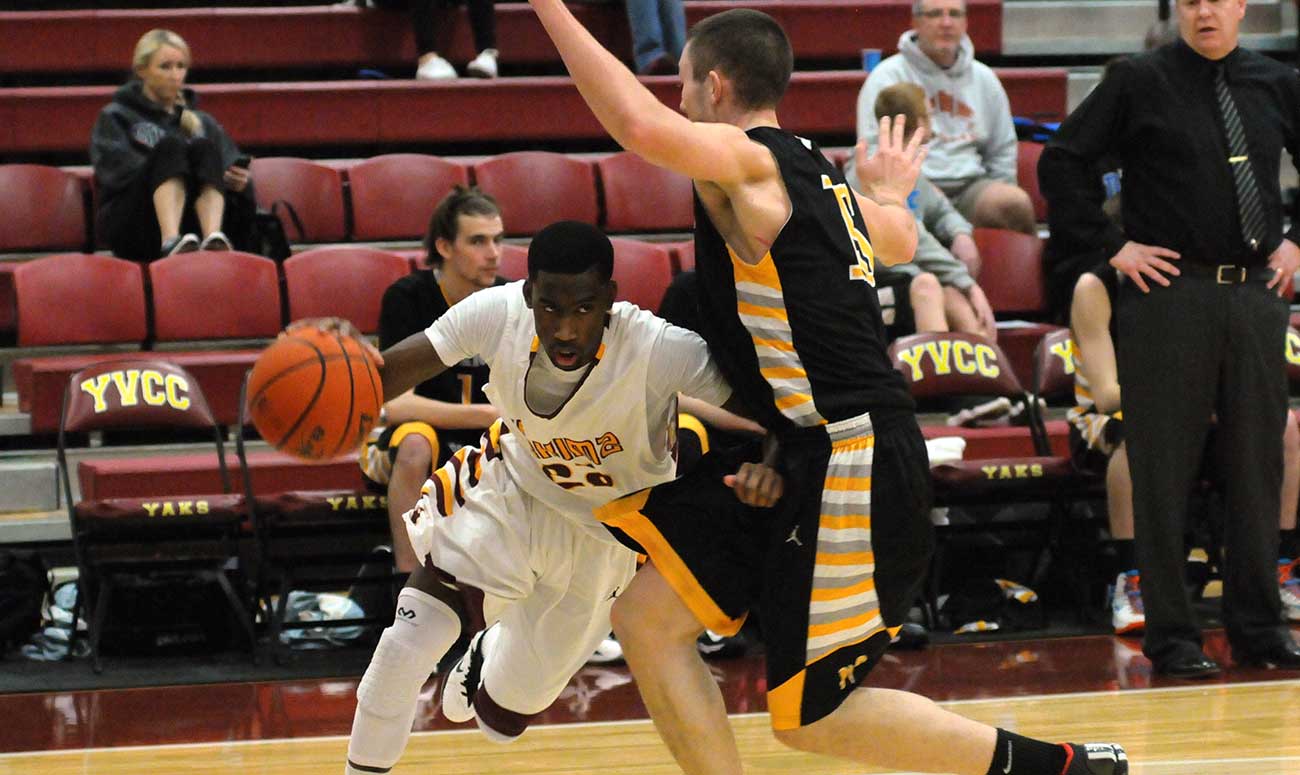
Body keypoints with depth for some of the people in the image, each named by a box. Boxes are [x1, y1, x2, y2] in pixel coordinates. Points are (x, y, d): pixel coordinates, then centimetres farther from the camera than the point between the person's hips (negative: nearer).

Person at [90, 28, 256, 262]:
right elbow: (118, 170, -1)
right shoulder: (116, 117, 17)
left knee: (205, 148, -24)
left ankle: (213, 237, -51)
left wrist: (241, 183, -7)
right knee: (171, 146, -28)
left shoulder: (203, 123, 28)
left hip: (193, 225, 2)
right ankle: (171, 240, -55)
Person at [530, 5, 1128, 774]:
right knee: (647, 617, 6)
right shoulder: (816, 171, 14)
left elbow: (643, 126, -34)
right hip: (802, 456, 9)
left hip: (851, 467, -9)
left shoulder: (746, 161, -12)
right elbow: (900, 242, 34)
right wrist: (889, 195, 58)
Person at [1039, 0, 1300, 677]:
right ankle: (1171, 636, 7)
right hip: (1167, 295, -4)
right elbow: (1061, 162, -2)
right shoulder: (1139, 82, -3)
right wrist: (1113, 245, -6)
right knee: (1164, 469, 0)